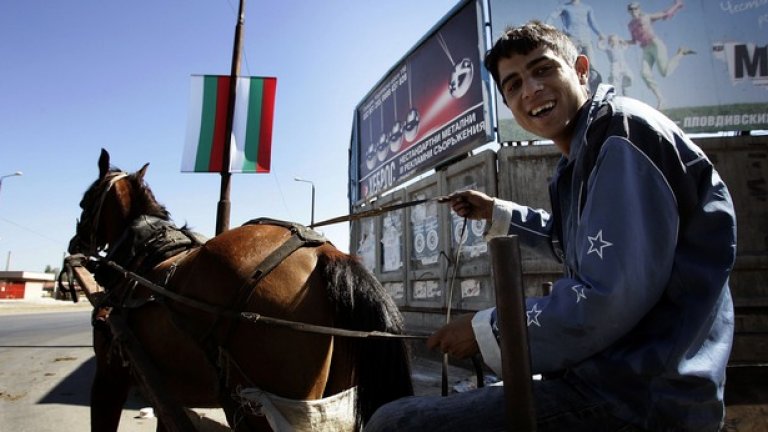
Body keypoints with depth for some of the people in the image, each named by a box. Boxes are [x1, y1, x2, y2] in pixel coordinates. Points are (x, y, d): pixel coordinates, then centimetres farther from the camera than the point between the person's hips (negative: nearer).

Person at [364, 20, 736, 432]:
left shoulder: (621, 128, -14)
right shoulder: (584, 156, 15)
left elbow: (610, 297, -24)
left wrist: (486, 331, -13)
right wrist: (498, 213, 29)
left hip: (638, 397, -10)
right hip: (617, 372, 10)